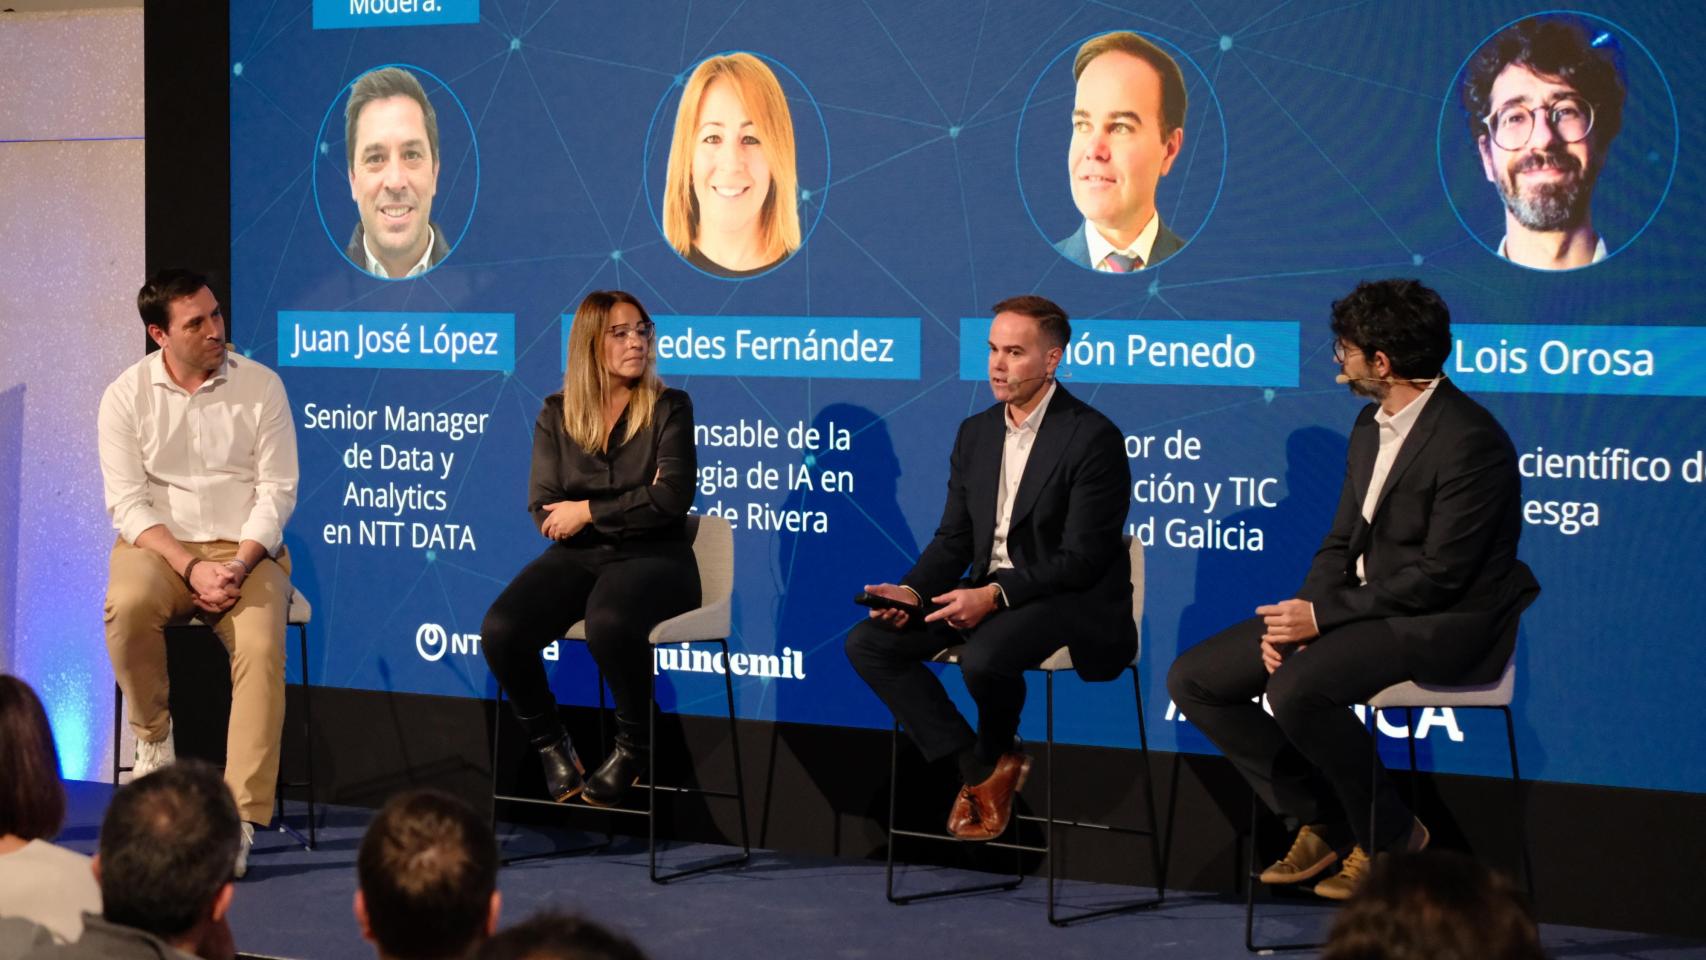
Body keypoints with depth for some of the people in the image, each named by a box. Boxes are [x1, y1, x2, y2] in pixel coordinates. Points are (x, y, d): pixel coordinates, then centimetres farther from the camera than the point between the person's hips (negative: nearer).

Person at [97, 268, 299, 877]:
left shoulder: (261, 386, 0)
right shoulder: (127, 395, 0)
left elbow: (277, 491, -1)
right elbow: (127, 503, -5)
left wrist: (239, 565, -17)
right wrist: (192, 569, -19)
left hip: (247, 549, 0)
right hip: (160, 545, 0)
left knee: (262, 647, -30)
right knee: (128, 605, -35)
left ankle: (241, 822, -32)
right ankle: (153, 739, -8)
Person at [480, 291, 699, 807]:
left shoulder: (668, 408, 3)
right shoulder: (556, 414, 9)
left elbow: (673, 498, -11)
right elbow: (545, 513, 2)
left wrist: (589, 511, -10)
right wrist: (634, 507, -8)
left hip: (651, 557, -3)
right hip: (575, 556, 3)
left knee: (609, 622, -38)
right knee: (500, 631, -26)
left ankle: (634, 746, -10)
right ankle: (550, 744, 0)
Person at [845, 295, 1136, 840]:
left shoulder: (1092, 437, -13)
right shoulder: (975, 433, 10)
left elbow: (1082, 559, -17)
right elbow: (953, 539, 11)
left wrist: (994, 595, -26)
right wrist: (913, 591, -9)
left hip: (1069, 601, -7)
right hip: (986, 594, 7)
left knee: (983, 657, -36)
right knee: (868, 643, -10)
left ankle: (996, 757, 0)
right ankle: (979, 770, -6)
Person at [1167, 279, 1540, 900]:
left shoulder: (1469, 440, -19)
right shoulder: (1371, 425, 10)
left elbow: (1438, 577, -21)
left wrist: (1323, 614, -17)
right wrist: (1298, 615, -6)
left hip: (1442, 623, -9)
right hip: (1362, 604, 9)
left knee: (1296, 687, -34)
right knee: (1194, 679, -2)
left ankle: (1391, 834, -11)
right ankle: (1320, 821, 6)